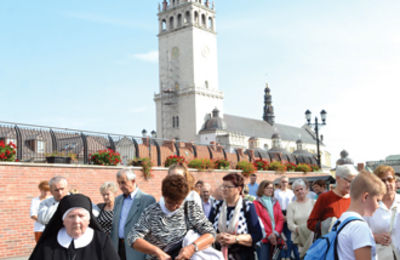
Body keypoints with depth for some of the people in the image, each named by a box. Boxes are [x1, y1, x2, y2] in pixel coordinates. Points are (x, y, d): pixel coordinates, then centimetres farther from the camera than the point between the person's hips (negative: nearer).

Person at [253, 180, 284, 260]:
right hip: (263, 239, -4)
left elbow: (281, 219, 7)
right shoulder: (256, 203, -2)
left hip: (275, 238, 5)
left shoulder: (275, 202, 15)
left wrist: (276, 233, -7)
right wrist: (269, 235, -10)